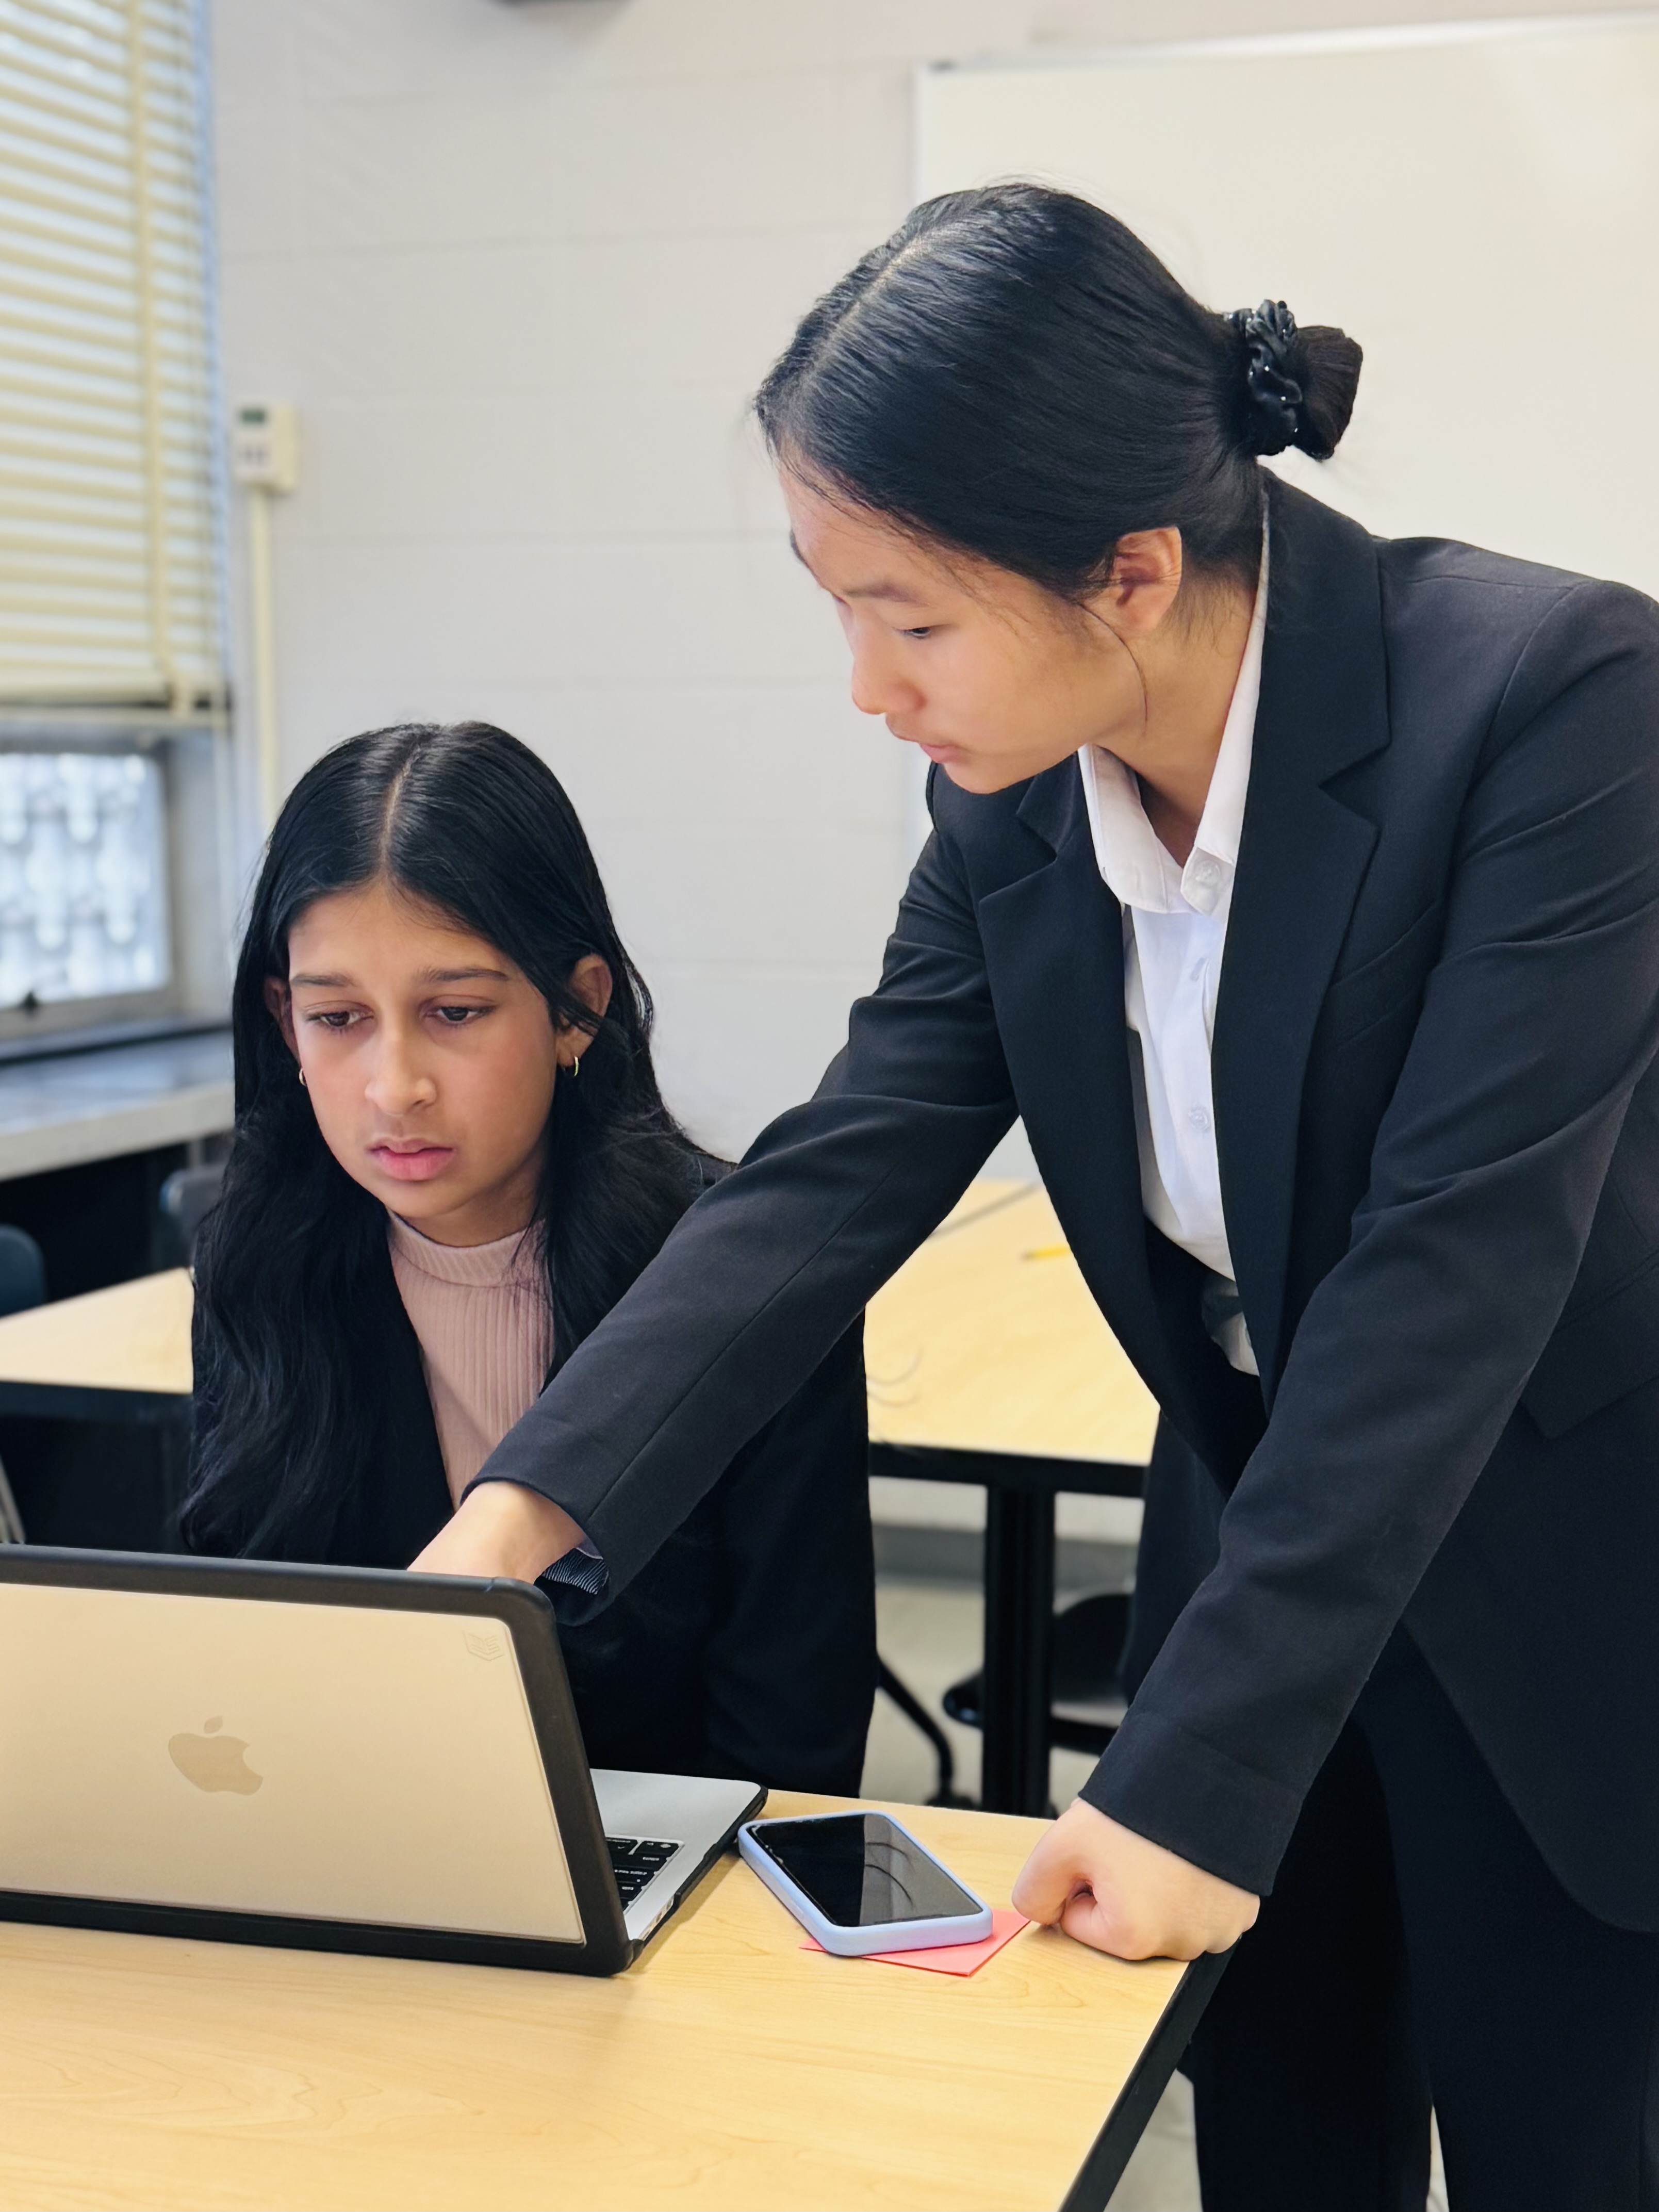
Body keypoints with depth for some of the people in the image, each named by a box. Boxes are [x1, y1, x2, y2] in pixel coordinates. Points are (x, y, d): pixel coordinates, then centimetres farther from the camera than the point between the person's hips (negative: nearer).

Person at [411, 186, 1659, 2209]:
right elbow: (843, 1174, -10)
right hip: (1248, 1523, 5)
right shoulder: (1015, 788, -8)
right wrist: (513, 1520, -22)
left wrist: (1200, 1766, -30)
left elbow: (1455, 1251, -29)